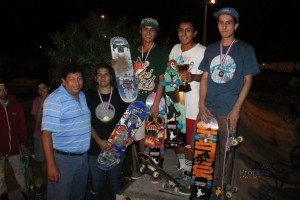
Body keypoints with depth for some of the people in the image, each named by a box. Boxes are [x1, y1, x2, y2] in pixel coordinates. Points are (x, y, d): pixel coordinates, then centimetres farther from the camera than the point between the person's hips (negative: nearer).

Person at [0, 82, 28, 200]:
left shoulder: (16, 106, -3)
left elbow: (22, 126, 3)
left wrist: (23, 143, 3)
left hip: (14, 147, 1)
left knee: (19, 170, 13)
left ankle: (24, 191, 31)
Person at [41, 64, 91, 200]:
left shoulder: (82, 96, 7)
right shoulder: (54, 100, -18)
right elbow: (46, 133, -21)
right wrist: (51, 165, -23)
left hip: (83, 157, 7)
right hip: (63, 159, -7)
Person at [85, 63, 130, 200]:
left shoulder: (120, 95, 2)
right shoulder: (89, 96, 3)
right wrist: (99, 141, -11)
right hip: (95, 149, 1)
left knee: (114, 185, 13)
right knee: (97, 186, 10)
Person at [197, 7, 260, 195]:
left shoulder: (245, 49, 0)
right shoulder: (211, 49, 10)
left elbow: (247, 81, -3)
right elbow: (205, 78, 9)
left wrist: (236, 109, -10)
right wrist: (202, 104, -1)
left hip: (229, 110, -3)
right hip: (207, 108, 4)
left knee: (224, 149, 5)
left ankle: (219, 184, 25)